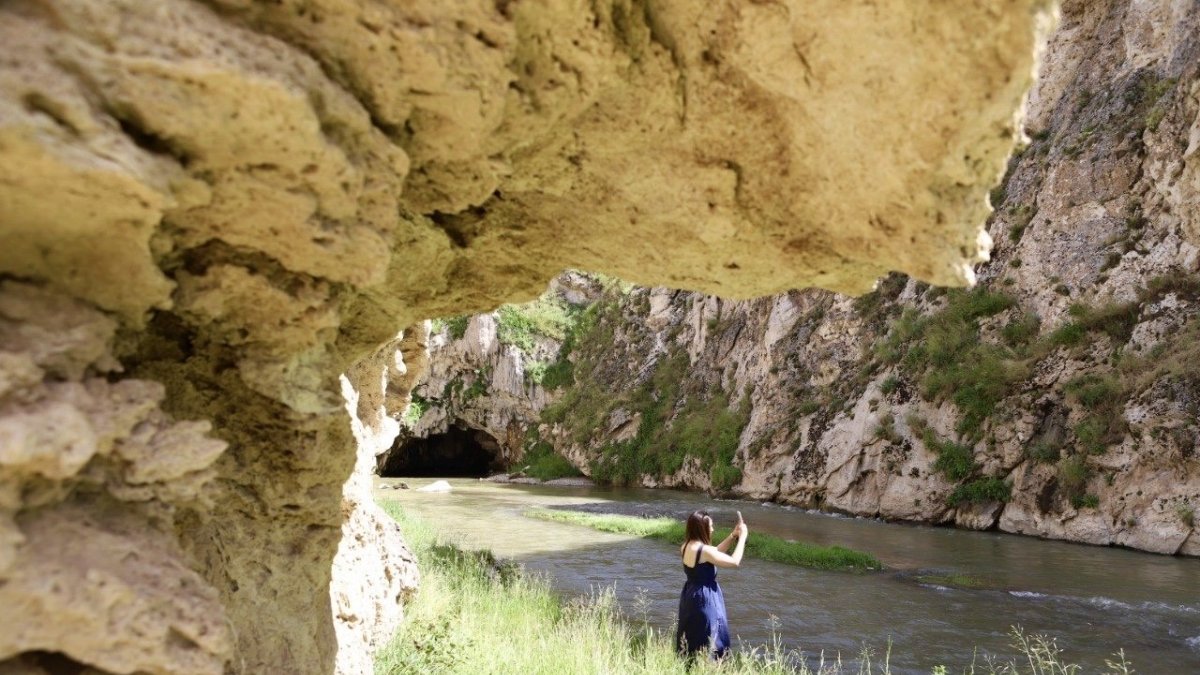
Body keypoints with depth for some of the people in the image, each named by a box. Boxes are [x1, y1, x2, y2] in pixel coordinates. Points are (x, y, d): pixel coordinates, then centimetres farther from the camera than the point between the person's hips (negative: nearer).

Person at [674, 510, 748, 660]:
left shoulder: (686, 546, 1)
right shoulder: (704, 550, -25)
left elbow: (715, 553, 13)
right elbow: (734, 561, -20)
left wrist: (733, 535, 7)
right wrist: (742, 537, -10)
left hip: (690, 595, 8)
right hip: (705, 599, -8)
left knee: (692, 638, 20)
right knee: (708, 641, 5)